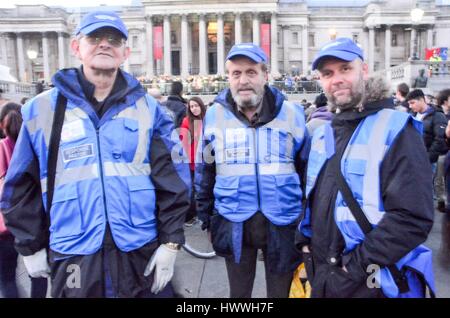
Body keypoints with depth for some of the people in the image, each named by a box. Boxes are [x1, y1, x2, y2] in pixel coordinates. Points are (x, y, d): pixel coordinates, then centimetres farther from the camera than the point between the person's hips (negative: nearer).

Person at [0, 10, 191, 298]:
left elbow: (172, 180, -1)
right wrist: (31, 247, 8)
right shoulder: (42, 109, 1)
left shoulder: (147, 108, 0)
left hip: (143, 252, 0)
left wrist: (170, 242, -4)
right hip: (73, 256, 0)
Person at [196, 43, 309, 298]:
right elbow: (205, 173, 7)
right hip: (234, 224, 1)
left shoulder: (291, 114, -3)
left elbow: (306, 171, 4)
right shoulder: (215, 115, -1)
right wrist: (207, 219, 10)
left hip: (282, 224, 0)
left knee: (282, 293, 16)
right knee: (238, 293, 19)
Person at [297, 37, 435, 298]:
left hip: (373, 283, -6)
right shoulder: (323, 134, 8)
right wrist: (305, 243, 7)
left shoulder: (395, 129, -13)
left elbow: (413, 217, -21)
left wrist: (357, 264, -18)